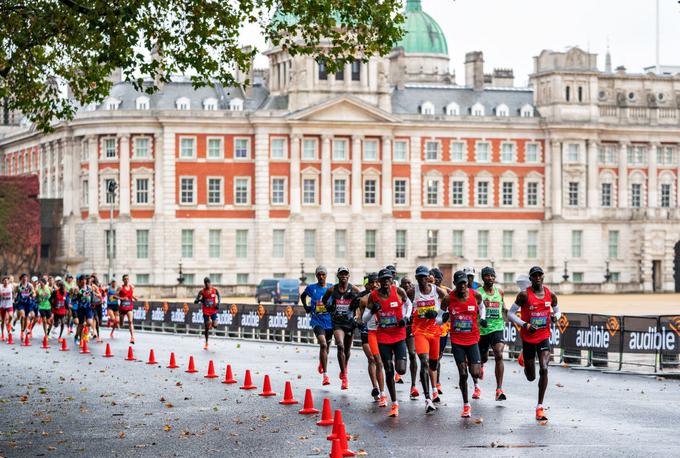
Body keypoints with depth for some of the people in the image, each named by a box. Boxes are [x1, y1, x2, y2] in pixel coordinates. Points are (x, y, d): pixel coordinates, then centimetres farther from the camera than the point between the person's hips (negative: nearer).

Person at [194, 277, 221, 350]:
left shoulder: (215, 290, -6)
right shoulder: (202, 292, -9)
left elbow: (218, 297, 12)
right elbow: (195, 301, -14)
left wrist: (218, 304, -5)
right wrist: (199, 300, -37)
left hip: (213, 310, 1)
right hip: (206, 311, -1)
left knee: (215, 325, -14)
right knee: (206, 328, 2)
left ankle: (211, 323, 25)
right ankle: (206, 343, 19)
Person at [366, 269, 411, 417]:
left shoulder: (399, 292, -6)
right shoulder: (373, 296, -4)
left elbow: (407, 303, 14)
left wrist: (406, 317, -2)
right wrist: (372, 311, -15)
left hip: (399, 335, -1)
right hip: (383, 337, 1)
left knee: (401, 370, -11)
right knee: (389, 372, 0)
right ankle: (394, 404, 11)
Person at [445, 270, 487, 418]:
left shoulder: (476, 295, -5)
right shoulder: (449, 298, -7)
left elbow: (481, 306, 17)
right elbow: (441, 316, 9)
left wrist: (483, 318, 3)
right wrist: (444, 317, -9)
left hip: (472, 339, 1)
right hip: (457, 340, 0)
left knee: (475, 373, -8)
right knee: (462, 374, -3)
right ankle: (466, 405, 11)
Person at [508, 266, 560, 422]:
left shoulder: (551, 295, 1)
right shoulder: (524, 295, -11)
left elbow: (557, 311, 17)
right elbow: (510, 313, -7)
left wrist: (555, 316, -7)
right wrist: (525, 325, -20)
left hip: (544, 337, 2)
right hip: (528, 338, -2)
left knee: (544, 369, -17)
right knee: (531, 377, 9)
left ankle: (540, 407, -10)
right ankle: (523, 357, 48)